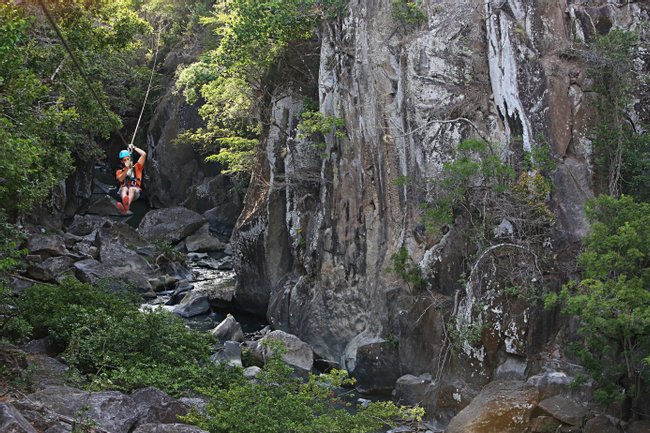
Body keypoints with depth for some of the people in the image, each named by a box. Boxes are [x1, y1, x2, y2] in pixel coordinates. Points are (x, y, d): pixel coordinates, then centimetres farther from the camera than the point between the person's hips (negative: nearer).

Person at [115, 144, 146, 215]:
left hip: (135, 191, -1)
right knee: (124, 188, -34)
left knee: (131, 189, -36)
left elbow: (144, 154, 18)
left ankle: (126, 206, -69)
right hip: (123, 190, 1)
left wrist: (133, 147, 26)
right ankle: (125, 204, -69)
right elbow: (120, 179, 1)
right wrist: (126, 169, -8)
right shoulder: (119, 172, 26)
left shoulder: (136, 168, 26)